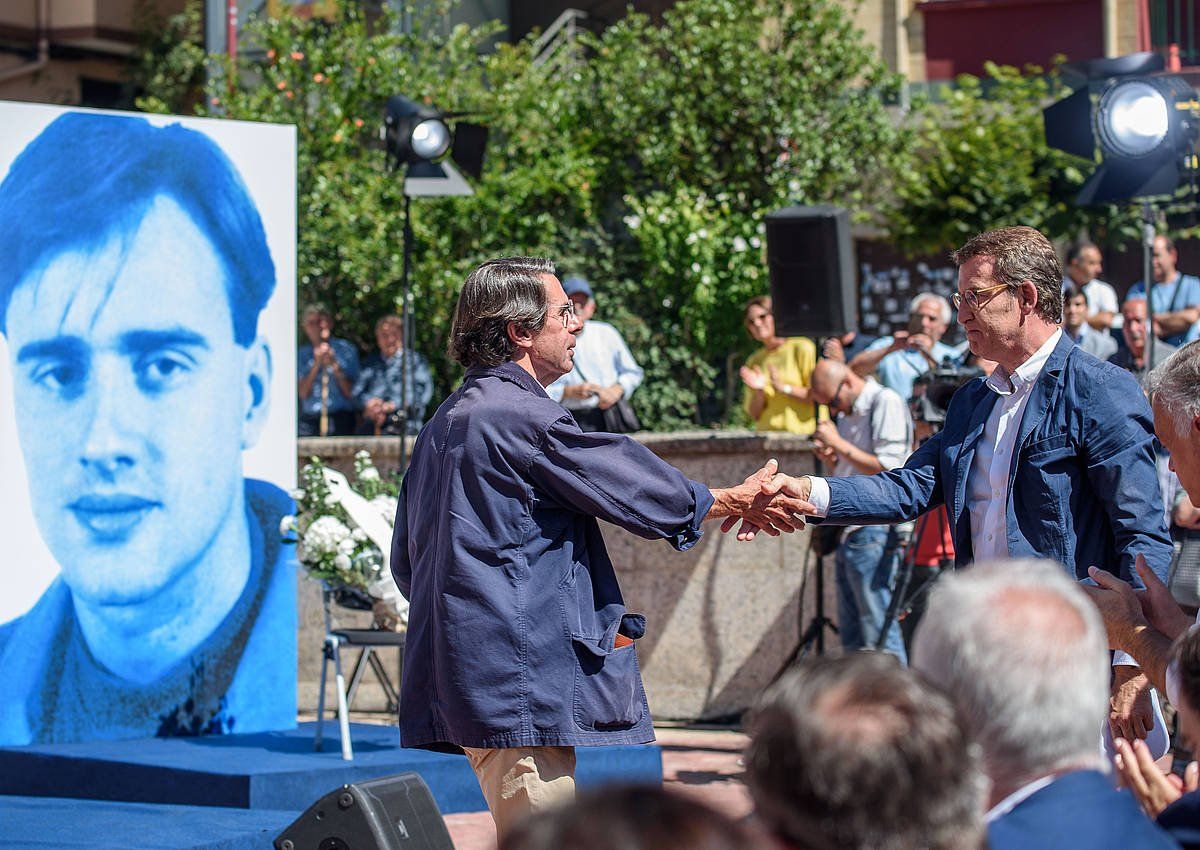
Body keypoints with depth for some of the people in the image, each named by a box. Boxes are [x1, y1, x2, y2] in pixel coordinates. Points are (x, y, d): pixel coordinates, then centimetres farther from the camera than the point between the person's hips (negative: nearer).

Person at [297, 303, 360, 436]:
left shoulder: (346, 349, 7)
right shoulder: (301, 354, 13)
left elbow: (350, 392, 1)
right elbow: (303, 393, 2)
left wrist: (334, 366, -9)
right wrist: (317, 364, -7)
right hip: (309, 420, 2)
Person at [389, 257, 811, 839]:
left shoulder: (445, 423, 17)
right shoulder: (521, 416, -14)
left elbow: (406, 561, 21)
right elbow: (635, 490, -6)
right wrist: (737, 502, 8)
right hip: (523, 677, -10)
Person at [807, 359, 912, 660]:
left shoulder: (887, 403, -7)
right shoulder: (847, 413, 19)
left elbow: (888, 468, -16)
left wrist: (839, 444, -12)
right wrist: (831, 460, 6)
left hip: (875, 530, -9)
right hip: (849, 533, 9)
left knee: (879, 632, -11)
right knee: (851, 633, 8)